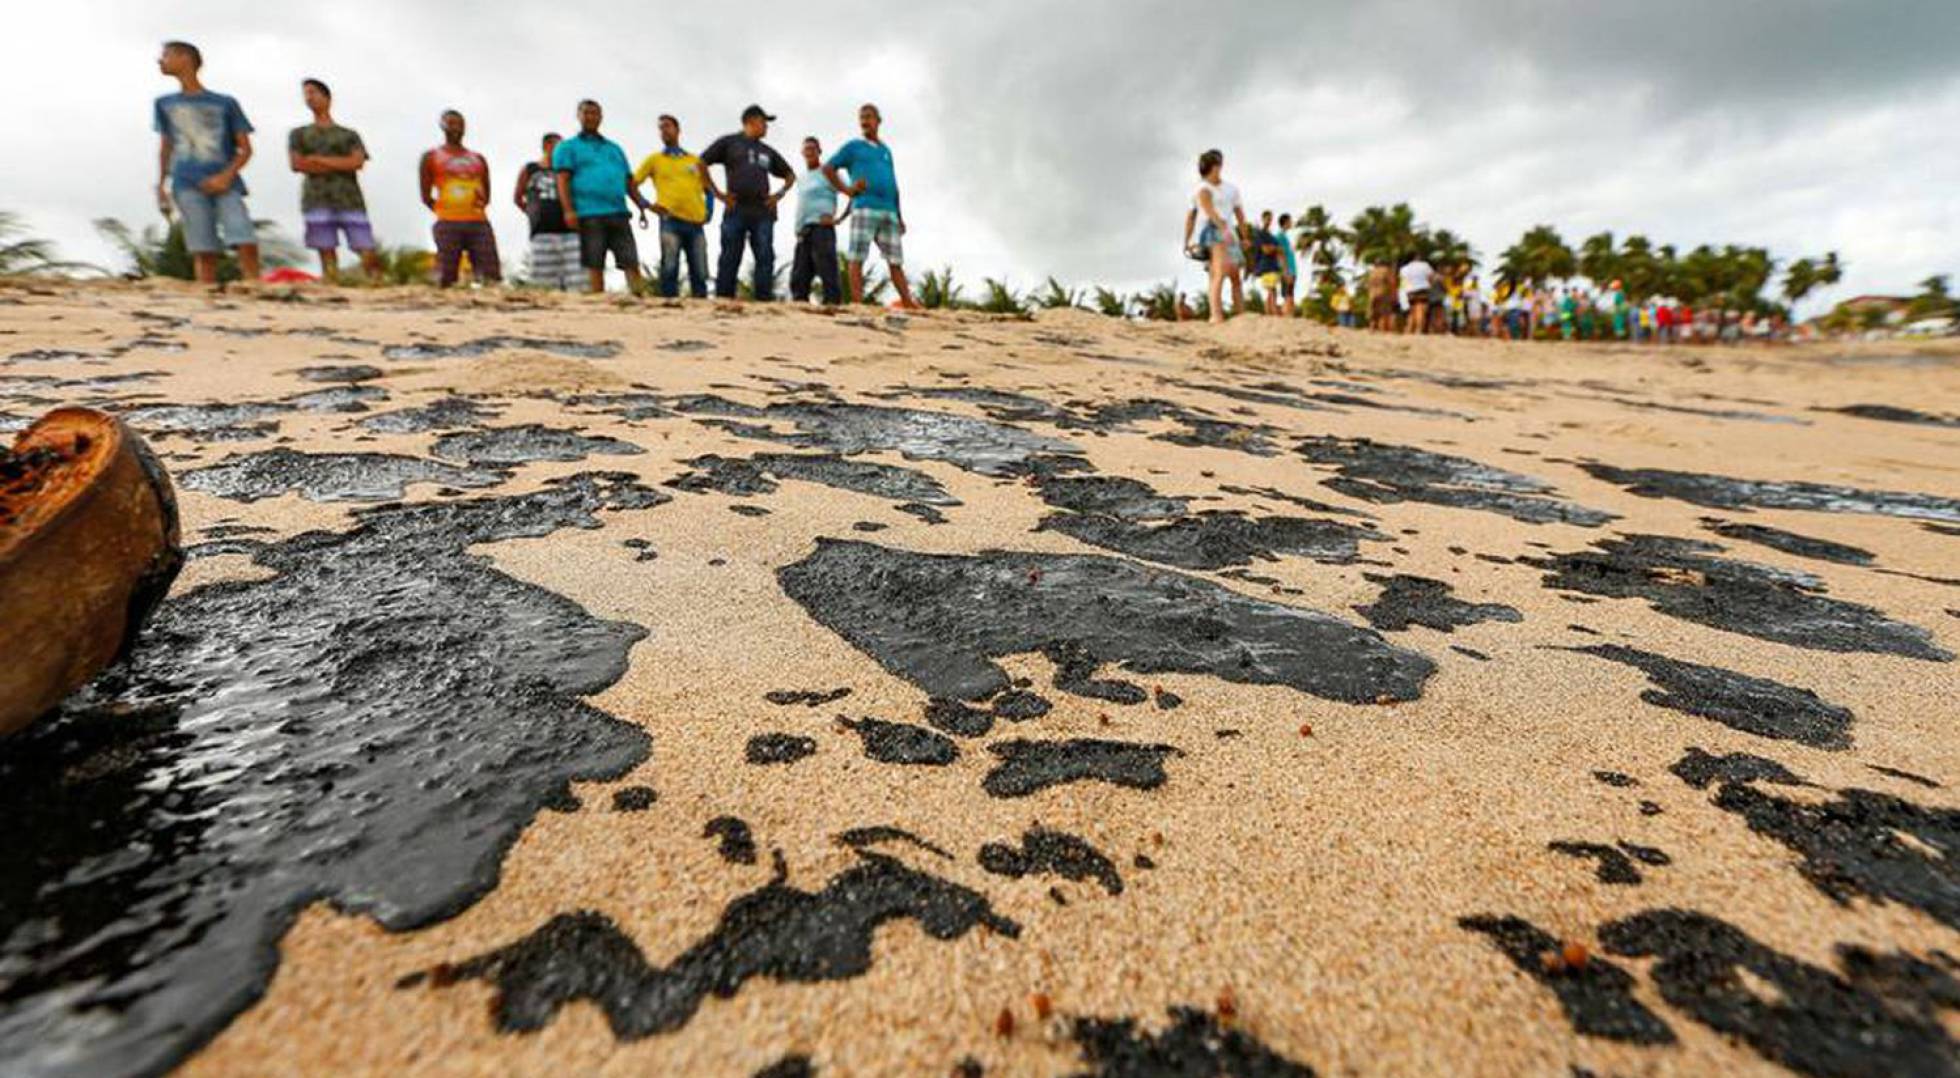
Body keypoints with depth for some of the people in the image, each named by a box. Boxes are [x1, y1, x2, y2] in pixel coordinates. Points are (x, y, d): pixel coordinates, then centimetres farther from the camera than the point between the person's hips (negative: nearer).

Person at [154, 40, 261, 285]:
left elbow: (245, 148, 6)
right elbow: (166, 147, 22)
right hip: (188, 186, 2)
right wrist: (161, 186, 14)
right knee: (204, 252, -8)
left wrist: (226, 176, -9)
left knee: (247, 244, -20)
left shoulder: (225, 103, 10)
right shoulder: (165, 104, 19)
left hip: (224, 184, -2)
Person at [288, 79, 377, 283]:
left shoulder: (349, 134, 20)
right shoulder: (299, 134, 21)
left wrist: (318, 159, 1)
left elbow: (358, 162, 2)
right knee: (327, 257, -8)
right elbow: (296, 164, 6)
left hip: (350, 200, -1)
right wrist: (340, 165, 1)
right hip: (317, 202, 1)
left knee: (368, 253, -12)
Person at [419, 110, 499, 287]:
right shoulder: (431, 157, 12)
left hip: (479, 223, 2)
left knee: (492, 277, -9)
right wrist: (443, 210, 4)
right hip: (447, 224, -2)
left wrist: (482, 202, 2)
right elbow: (426, 196, 12)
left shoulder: (479, 159, 21)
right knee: (446, 279, -6)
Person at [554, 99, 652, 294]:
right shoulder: (568, 147, 14)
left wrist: (642, 206, 11)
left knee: (631, 262, -8)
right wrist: (569, 210, -11)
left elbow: (629, 183, 24)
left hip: (618, 213, 4)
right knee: (595, 265, -6)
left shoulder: (615, 148, 28)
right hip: (589, 214, -3)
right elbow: (563, 180, 3)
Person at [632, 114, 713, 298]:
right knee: (669, 269, -9)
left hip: (696, 222, 2)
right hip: (670, 220, -2)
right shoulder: (654, 159, 13)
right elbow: (632, 184, 10)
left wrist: (709, 211, 9)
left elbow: (708, 189, 25)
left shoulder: (695, 160, 19)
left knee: (700, 273, -1)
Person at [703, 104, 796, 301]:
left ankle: (765, 300, -6)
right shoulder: (729, 142, 11)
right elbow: (701, 163, 7)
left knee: (765, 259, -6)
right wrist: (717, 192, -1)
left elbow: (790, 174, 31)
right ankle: (723, 302, -4)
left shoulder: (767, 151, 23)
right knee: (730, 260, -5)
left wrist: (780, 193, 13)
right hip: (736, 210, -4)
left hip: (763, 212, 4)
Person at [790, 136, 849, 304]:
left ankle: (832, 302, -18)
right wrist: (798, 231, 17)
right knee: (798, 276, 4)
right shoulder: (801, 179, 25)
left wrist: (839, 218, -9)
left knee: (826, 270, -15)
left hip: (821, 229, -7)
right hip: (803, 231, 8)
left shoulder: (827, 174, 3)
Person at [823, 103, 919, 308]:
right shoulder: (853, 147, 12)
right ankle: (857, 304, -13)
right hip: (864, 208, -4)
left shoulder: (886, 150, 24)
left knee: (895, 260, 1)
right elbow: (827, 168, 9)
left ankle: (908, 302, -1)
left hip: (889, 211, 4)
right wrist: (846, 190, -2)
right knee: (857, 258, -10)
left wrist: (900, 216, 15)